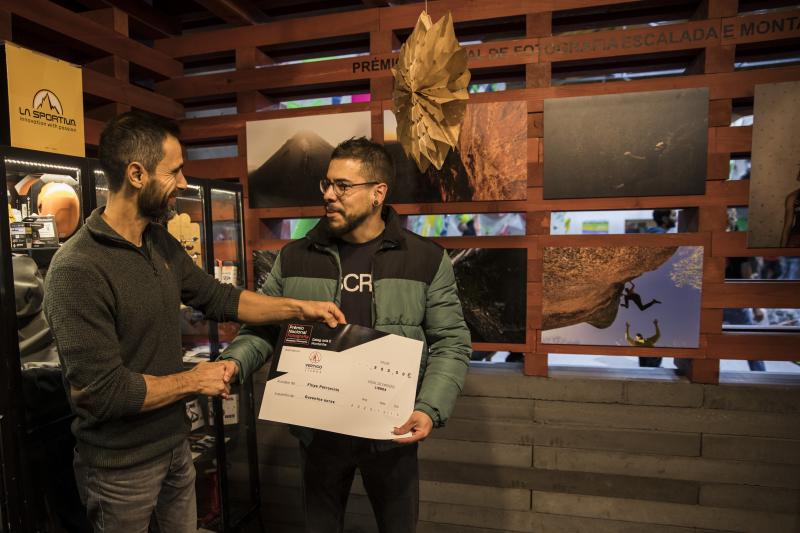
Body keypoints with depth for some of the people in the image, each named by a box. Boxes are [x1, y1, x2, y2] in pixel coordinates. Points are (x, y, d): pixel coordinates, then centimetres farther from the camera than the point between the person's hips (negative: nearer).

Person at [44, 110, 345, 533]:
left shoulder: (161, 244, 0)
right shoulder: (78, 270, -26)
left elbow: (219, 298, 9)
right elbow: (101, 391, -27)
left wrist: (299, 308, 4)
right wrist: (194, 381, -16)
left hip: (175, 443, 7)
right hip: (121, 466, -7)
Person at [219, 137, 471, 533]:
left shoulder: (427, 260, -7)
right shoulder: (294, 258, -1)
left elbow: (450, 343, -6)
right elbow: (262, 328, 4)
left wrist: (430, 409, -17)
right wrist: (234, 362, -16)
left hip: (392, 434, -1)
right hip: (317, 432, 2)